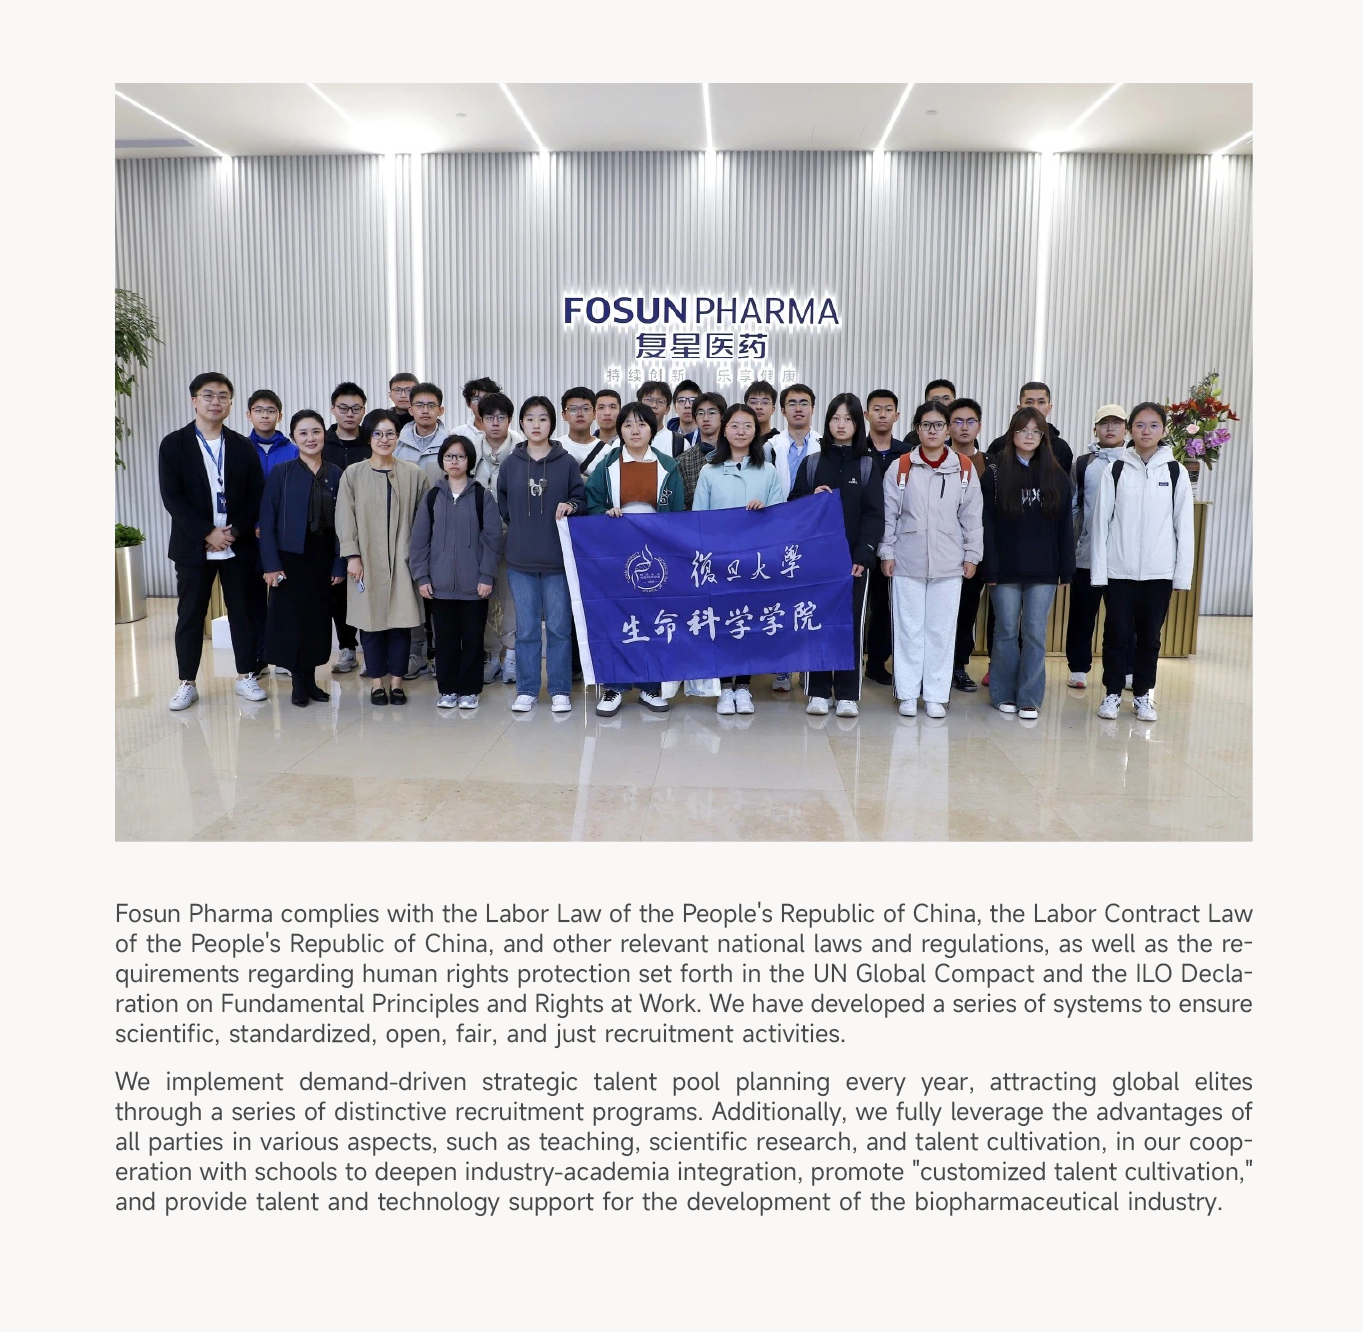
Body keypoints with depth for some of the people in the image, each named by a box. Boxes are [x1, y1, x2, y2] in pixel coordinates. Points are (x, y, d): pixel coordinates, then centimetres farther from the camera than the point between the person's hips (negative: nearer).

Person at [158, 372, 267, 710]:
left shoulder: (243, 446, 8)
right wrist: (207, 534, -15)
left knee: (243, 612, 7)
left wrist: (235, 530, -10)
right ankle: (187, 683, 13)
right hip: (193, 547, -2)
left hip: (239, 545, 2)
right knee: (190, 616, 4)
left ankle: (246, 676, 18)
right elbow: (171, 497, -7)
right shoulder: (174, 444, 1)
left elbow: (257, 494, 3)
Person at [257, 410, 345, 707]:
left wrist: (339, 565, -2)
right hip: (291, 558, -2)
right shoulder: (281, 473, -2)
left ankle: (311, 680, 20)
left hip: (323, 559, 2)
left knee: (319, 619, 7)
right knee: (292, 619, 1)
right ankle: (298, 683, 13)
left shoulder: (335, 475, 3)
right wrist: (271, 565, -11)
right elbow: (267, 522, -5)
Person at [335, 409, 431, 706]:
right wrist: (352, 555, -6)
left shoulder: (414, 474, 2)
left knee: (401, 619, 2)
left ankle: (396, 681, 15)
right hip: (366, 560, 0)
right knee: (371, 621, 4)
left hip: (401, 559, 0)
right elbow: (345, 518, 1)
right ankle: (378, 682, 16)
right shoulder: (353, 474, 2)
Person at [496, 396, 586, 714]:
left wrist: (570, 506, -17)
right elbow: (502, 505, 15)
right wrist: (519, 529, 8)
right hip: (520, 560, 2)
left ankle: (560, 691, 13)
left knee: (559, 628, 4)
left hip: (558, 557, -1)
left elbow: (582, 500, 2)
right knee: (526, 628, 8)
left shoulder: (567, 462, 0)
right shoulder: (510, 464, 5)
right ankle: (526, 690, 17)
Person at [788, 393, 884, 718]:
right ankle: (818, 692, 10)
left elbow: (875, 514, -1)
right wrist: (813, 498, -12)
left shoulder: (869, 465, 5)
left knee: (851, 624, 1)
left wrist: (863, 555, -12)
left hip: (853, 558, -1)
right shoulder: (811, 462, 9)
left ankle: (848, 694, 7)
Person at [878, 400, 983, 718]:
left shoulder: (965, 468, 3)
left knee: (942, 629, 5)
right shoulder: (899, 467, 1)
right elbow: (888, 514, 2)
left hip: (949, 563, 1)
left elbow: (972, 516, 5)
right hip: (908, 561, -1)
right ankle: (907, 693, 14)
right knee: (908, 628, 4)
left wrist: (972, 554, 3)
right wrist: (886, 552, -1)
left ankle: (936, 695, 14)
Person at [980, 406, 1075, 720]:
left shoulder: (1056, 476, 7)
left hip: (1043, 570, 1)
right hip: (1006, 568, -1)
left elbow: (1065, 525, 6)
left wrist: (1066, 568, 0)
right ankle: (1003, 694, 17)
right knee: (1007, 632, 5)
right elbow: (987, 523, -3)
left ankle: (1029, 699, 10)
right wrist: (990, 568, -10)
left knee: (1035, 633, 3)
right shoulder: (995, 472, 1)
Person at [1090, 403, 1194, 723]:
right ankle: (1112, 693, 18)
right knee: (1117, 634, 4)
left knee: (1150, 636, 8)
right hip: (1120, 569, 0)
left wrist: (1183, 575, -1)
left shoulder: (1175, 471, 2)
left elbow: (1184, 526, 2)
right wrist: (1098, 570, -4)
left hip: (1159, 571, 1)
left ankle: (1143, 694, 21)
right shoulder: (1116, 469, 1)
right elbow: (1101, 521, 0)